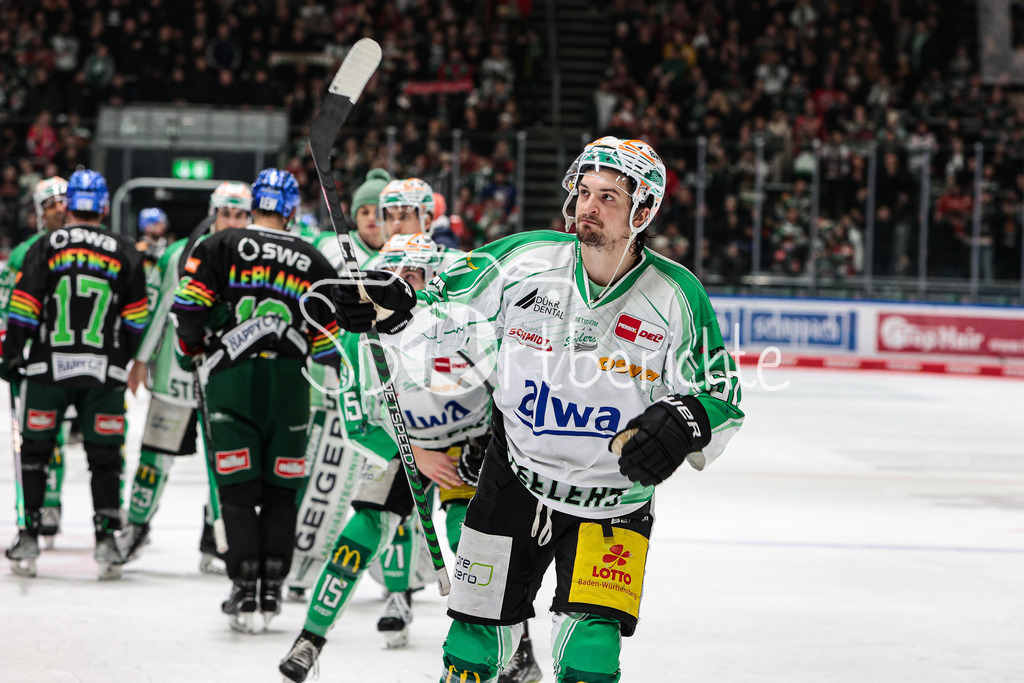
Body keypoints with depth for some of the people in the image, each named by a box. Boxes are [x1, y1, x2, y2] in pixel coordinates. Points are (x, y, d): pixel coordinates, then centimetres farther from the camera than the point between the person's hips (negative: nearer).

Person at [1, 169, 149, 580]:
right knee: (105, 457, 7)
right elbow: (137, 320, 9)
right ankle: (107, 538, -2)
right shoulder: (124, 254, 5)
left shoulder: (46, 248, -1)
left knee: (35, 451, 12)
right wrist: (132, 361, 23)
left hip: (47, 368, -1)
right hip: (104, 371, 1)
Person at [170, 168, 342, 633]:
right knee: (281, 489, 12)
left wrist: (190, 350, 14)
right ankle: (272, 588, 12)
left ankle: (244, 593, -4)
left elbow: (188, 305, -4)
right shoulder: (315, 263, 10)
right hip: (289, 383, 2)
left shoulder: (219, 248, 2)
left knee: (238, 489, 2)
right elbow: (330, 338, 10)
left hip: (230, 381, -2)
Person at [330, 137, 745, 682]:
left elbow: (720, 395, -6)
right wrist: (391, 306, -16)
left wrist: (682, 423, -27)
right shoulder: (525, 260, -9)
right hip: (515, 483, 2)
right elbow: (447, 311, 3)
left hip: (613, 501, -2)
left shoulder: (677, 296, -12)